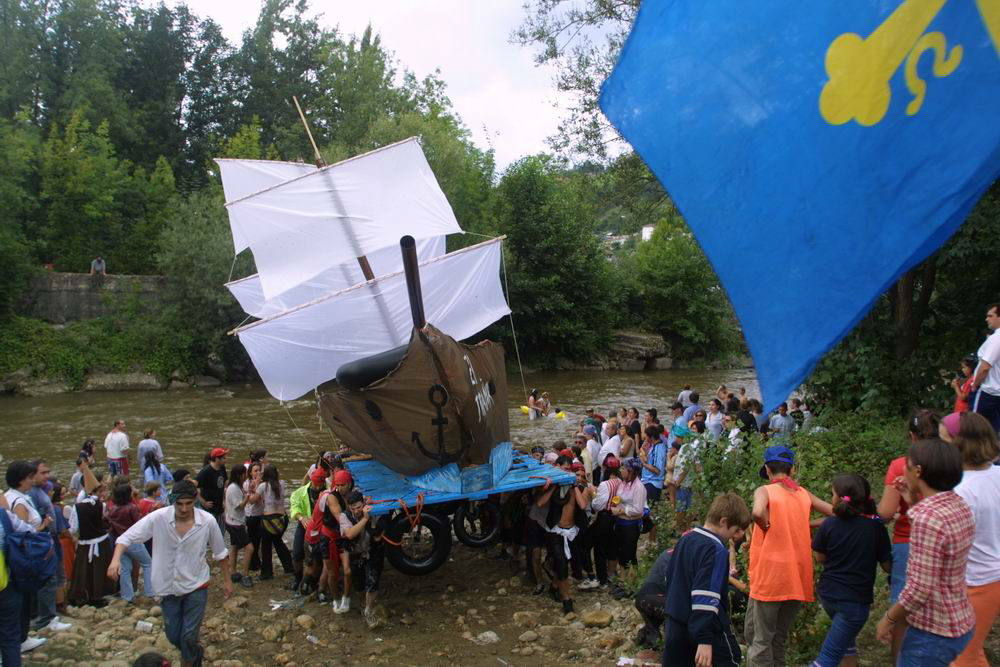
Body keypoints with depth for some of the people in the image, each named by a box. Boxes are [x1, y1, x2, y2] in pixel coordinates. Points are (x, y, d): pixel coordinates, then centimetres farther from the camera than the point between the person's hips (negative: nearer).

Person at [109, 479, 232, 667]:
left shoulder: (208, 521, -17)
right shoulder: (158, 518, -19)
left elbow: (220, 552, -2)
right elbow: (127, 537, -15)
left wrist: (227, 580, 6)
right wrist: (116, 559, -34)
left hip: (196, 587, -2)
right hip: (168, 588, 2)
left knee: (188, 637, -5)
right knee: (173, 636, 15)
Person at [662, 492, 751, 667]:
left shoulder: (684, 540, 9)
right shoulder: (717, 550, -18)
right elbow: (706, 597, -25)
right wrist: (705, 639, -27)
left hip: (675, 624, 8)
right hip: (707, 626, -8)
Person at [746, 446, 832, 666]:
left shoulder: (765, 490, -7)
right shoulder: (804, 494, 8)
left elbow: (758, 512, -28)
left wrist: (766, 526, -9)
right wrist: (803, 524, 13)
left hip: (770, 576, -5)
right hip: (798, 579, 5)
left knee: (759, 639, 2)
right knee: (779, 639, 17)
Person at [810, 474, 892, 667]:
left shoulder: (828, 525, -8)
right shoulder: (876, 527, -10)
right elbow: (887, 566, -3)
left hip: (828, 595, 3)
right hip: (855, 600, -3)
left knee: (847, 638, 28)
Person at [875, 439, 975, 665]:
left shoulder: (927, 518, -26)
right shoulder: (959, 506, 0)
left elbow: (920, 589, -25)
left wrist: (888, 619, -11)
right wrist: (914, 502, 12)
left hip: (934, 631, -8)